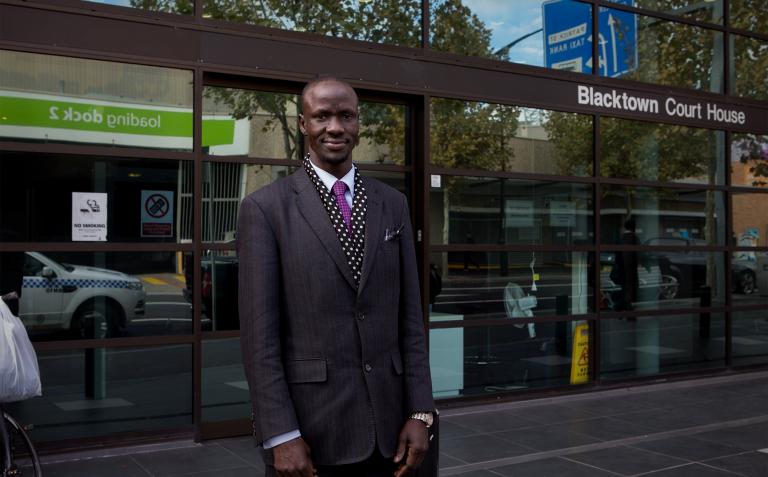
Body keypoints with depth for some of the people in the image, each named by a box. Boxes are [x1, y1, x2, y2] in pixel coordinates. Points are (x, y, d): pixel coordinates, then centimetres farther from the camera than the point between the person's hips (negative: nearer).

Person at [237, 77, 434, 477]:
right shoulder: (265, 207, -4)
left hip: (385, 426, 4)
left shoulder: (393, 205, 8)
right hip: (307, 428, -3)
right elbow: (258, 331, -8)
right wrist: (280, 436, -13)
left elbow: (409, 316, 7)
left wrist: (420, 413, 2)